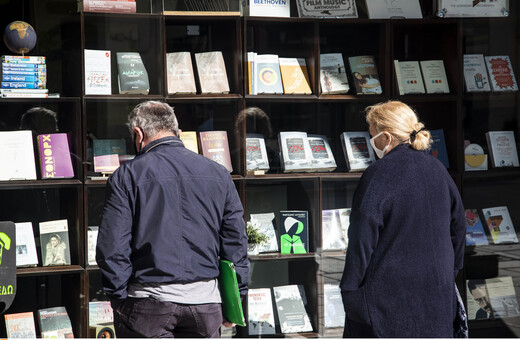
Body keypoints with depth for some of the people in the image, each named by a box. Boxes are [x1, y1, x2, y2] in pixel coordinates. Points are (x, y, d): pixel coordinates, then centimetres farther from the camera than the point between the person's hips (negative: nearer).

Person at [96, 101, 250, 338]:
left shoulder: (127, 176, -4)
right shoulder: (218, 174, 8)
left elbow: (112, 248, -8)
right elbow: (236, 243, 9)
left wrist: (120, 301, 0)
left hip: (148, 302, -3)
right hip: (205, 301, 3)